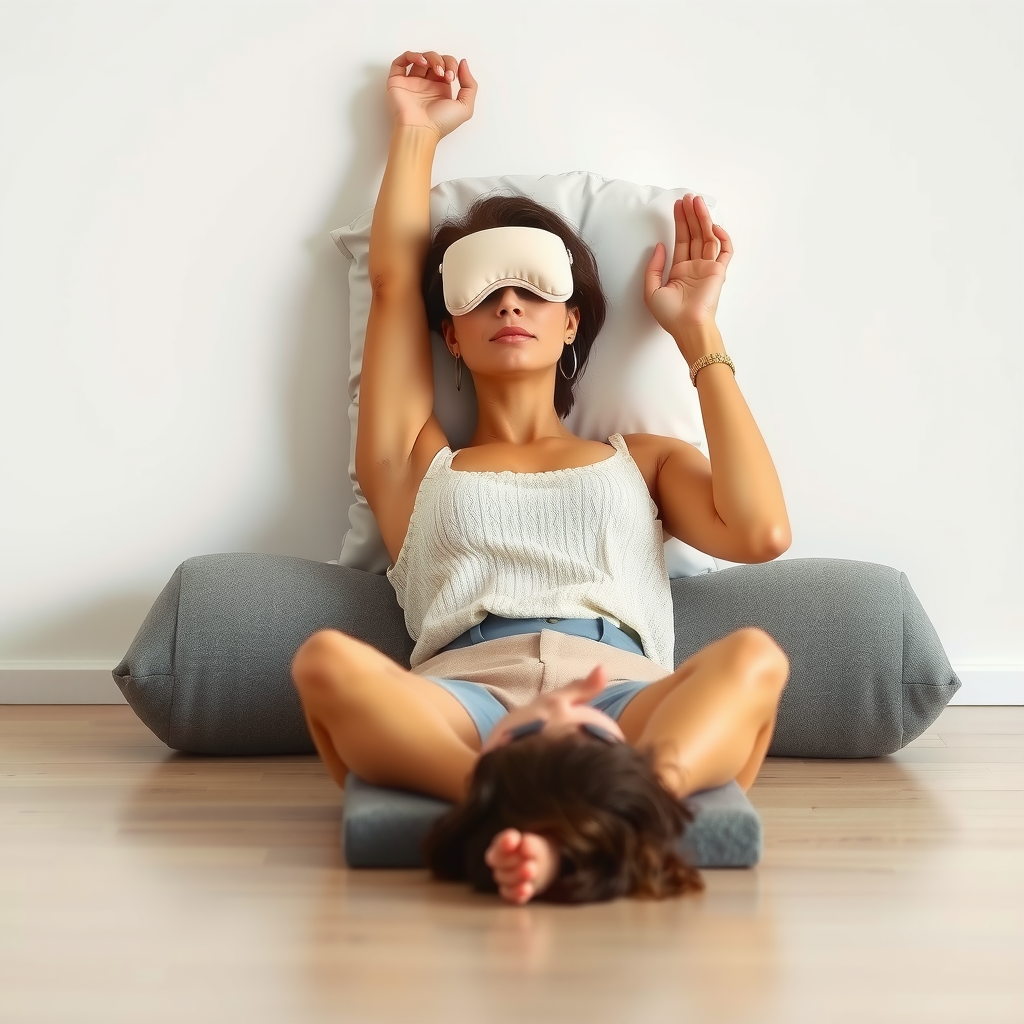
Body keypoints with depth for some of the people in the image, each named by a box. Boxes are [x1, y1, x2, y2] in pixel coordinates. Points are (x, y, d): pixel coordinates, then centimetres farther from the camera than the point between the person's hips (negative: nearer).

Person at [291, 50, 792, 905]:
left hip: (628, 702, 1)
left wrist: (698, 331, 20)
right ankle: (582, 824, -54)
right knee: (327, 659, -34)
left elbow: (762, 531, 11)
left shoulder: (642, 459, 31)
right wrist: (418, 131, 40)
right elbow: (393, 280, 27)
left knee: (753, 655, -33)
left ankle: (612, 811, -60)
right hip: (461, 703, 0)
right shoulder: (420, 468, 32)